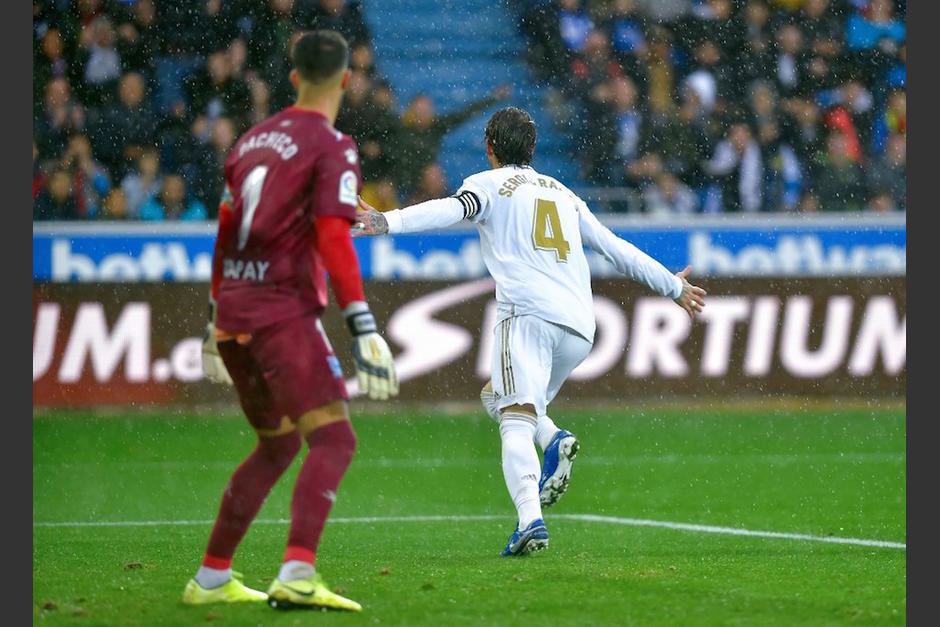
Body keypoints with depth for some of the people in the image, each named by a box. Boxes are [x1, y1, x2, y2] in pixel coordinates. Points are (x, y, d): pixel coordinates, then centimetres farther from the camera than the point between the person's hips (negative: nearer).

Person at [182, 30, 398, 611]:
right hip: (283, 311, -8)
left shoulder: (253, 140, 17)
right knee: (333, 437, -13)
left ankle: (212, 578, 25)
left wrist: (218, 317, 31)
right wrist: (363, 326, -20)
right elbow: (333, 241, -16)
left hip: (233, 307, 8)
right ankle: (297, 574, -32)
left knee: (278, 443, 21)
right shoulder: (332, 149, -5)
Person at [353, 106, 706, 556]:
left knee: (516, 420, -15)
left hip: (527, 314, -6)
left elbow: (450, 210, -9)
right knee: (495, 396, 23)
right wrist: (673, 286, 41)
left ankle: (530, 519, -37)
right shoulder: (564, 194, 29)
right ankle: (555, 441, -7)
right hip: (579, 325, 6)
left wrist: (389, 222, -23)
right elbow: (616, 249, 31)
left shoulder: (489, 184, 13)